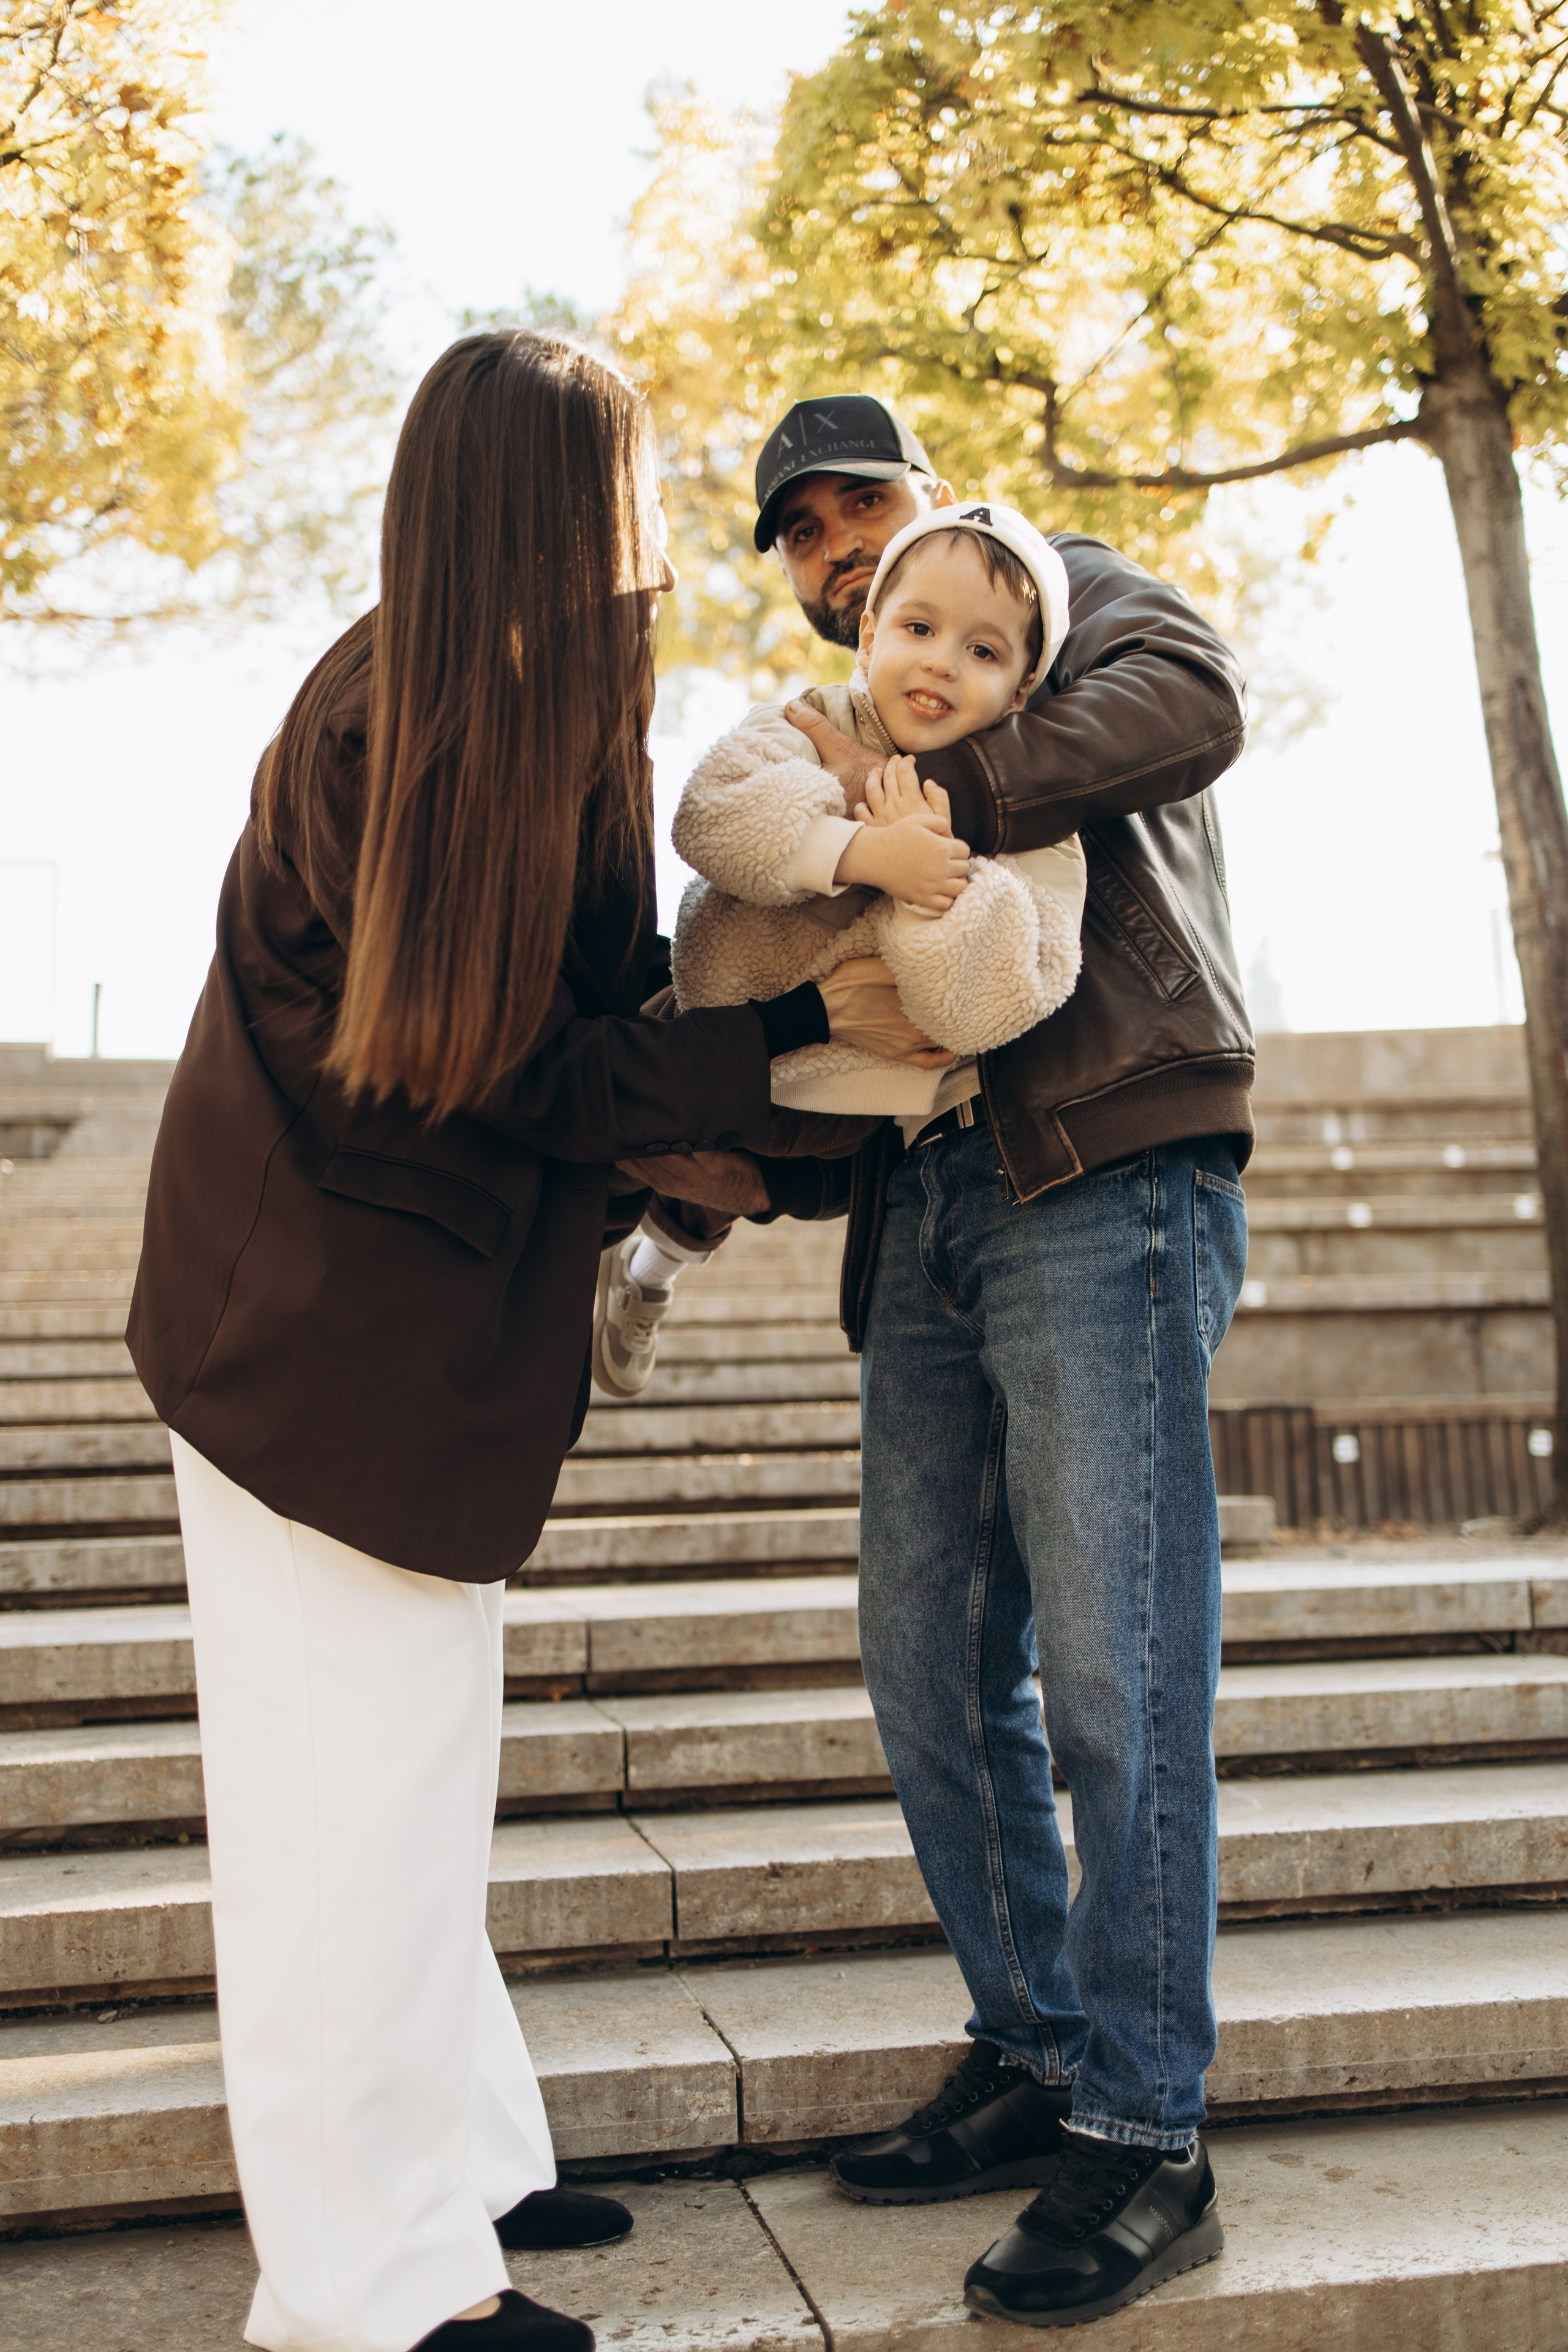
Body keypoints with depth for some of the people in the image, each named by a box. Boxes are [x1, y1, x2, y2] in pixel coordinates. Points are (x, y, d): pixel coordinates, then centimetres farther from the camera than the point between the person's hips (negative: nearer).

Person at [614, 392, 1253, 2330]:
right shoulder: (852, 752, 28)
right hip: (929, 1220, 7)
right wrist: (756, 1173, 6)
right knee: (931, 1671, 7)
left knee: (1112, 1675, -8)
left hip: (1106, 1186, -7)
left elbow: (1193, 700, -14)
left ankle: (1144, 2141, 3)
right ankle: (1035, 2060, 22)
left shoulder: (1063, 595, 12)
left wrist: (934, 783, -19)